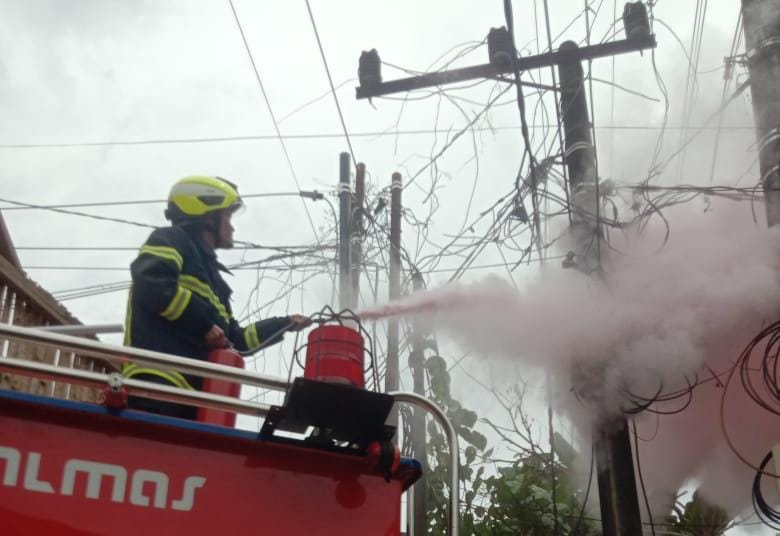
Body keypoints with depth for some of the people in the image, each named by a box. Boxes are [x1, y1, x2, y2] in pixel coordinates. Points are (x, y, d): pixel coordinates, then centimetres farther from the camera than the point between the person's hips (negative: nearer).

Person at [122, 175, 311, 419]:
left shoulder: (208, 272, 34)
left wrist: (284, 324, 39)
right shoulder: (170, 240, 8)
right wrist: (205, 324, -9)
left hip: (190, 391, 10)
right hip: (156, 380, -9)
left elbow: (235, 339, 36)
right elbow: (151, 283, -14)